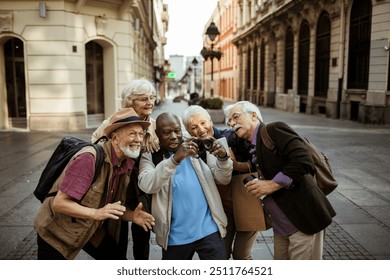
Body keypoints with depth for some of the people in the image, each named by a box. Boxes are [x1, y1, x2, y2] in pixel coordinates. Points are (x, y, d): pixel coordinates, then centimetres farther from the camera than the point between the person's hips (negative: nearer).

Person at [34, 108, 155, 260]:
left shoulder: (127, 165, -6)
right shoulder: (89, 158, -28)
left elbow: (113, 208, 4)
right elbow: (59, 203, -27)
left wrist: (132, 216, -15)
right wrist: (97, 213, -37)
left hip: (92, 229, 7)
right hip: (57, 231, -6)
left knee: (118, 256, 6)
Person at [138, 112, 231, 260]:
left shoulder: (198, 150, 4)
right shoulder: (150, 157, -2)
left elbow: (223, 179, 2)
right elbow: (146, 185, -21)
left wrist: (223, 158, -20)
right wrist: (175, 159, -35)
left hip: (209, 230, 1)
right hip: (175, 236, 0)